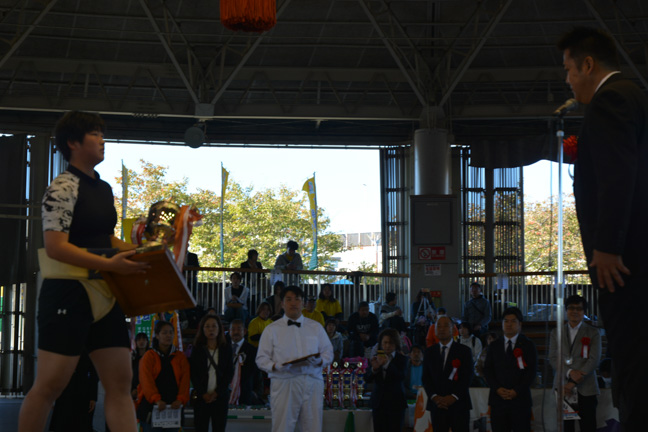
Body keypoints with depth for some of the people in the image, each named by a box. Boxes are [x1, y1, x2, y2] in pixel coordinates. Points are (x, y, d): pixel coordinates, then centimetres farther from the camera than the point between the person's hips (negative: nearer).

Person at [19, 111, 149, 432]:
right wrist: (110, 265, -25)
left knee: (120, 381, 2)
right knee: (50, 383, -4)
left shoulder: (104, 188, 15)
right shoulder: (63, 188, -10)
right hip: (69, 293, -8)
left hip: (104, 295, 8)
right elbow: (55, 248, -19)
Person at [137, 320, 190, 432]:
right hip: (151, 407, -2)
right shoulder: (149, 356, 3)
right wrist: (156, 399, -25)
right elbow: (146, 381, -10)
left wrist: (180, 399, -16)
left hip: (173, 406, 2)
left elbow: (185, 380, 2)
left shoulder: (180, 357, 12)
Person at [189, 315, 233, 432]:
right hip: (201, 397, 0)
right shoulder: (197, 350, 7)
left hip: (220, 396, 0)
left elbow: (229, 373, 3)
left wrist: (216, 393, -7)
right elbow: (193, 374, 2)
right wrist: (203, 394, -9)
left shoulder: (226, 349, 7)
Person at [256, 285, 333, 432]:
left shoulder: (316, 327, 17)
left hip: (312, 384, 2)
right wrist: (277, 366, -14)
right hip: (284, 384, -2)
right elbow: (261, 359, 7)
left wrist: (317, 361, -8)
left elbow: (328, 353, 15)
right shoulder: (272, 329, 11)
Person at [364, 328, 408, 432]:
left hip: (395, 404, -3)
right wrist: (374, 368, -23)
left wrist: (387, 364, -32)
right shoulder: (376, 358, 6)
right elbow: (367, 379, -1)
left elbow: (401, 377, -18)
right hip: (379, 403, 3)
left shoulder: (402, 359, -1)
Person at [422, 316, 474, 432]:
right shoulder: (429, 352, 13)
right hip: (437, 404, 2)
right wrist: (434, 397, -8)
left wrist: (453, 397, -12)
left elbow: (467, 377, -2)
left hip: (458, 404, -2)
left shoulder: (464, 351, 5)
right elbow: (426, 378, 8)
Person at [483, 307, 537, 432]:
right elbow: (487, 370, 9)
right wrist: (497, 389, -7)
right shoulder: (494, 346, 15)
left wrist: (516, 391, -10)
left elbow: (532, 371, 0)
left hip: (520, 398, -2)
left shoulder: (527, 345, 7)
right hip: (498, 398, 2)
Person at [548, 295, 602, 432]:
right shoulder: (556, 333, 14)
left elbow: (594, 360, -3)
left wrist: (573, 383, -10)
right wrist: (570, 372, -13)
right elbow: (553, 358, 6)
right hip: (563, 388, 2)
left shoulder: (593, 333, 7)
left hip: (586, 390, -2)